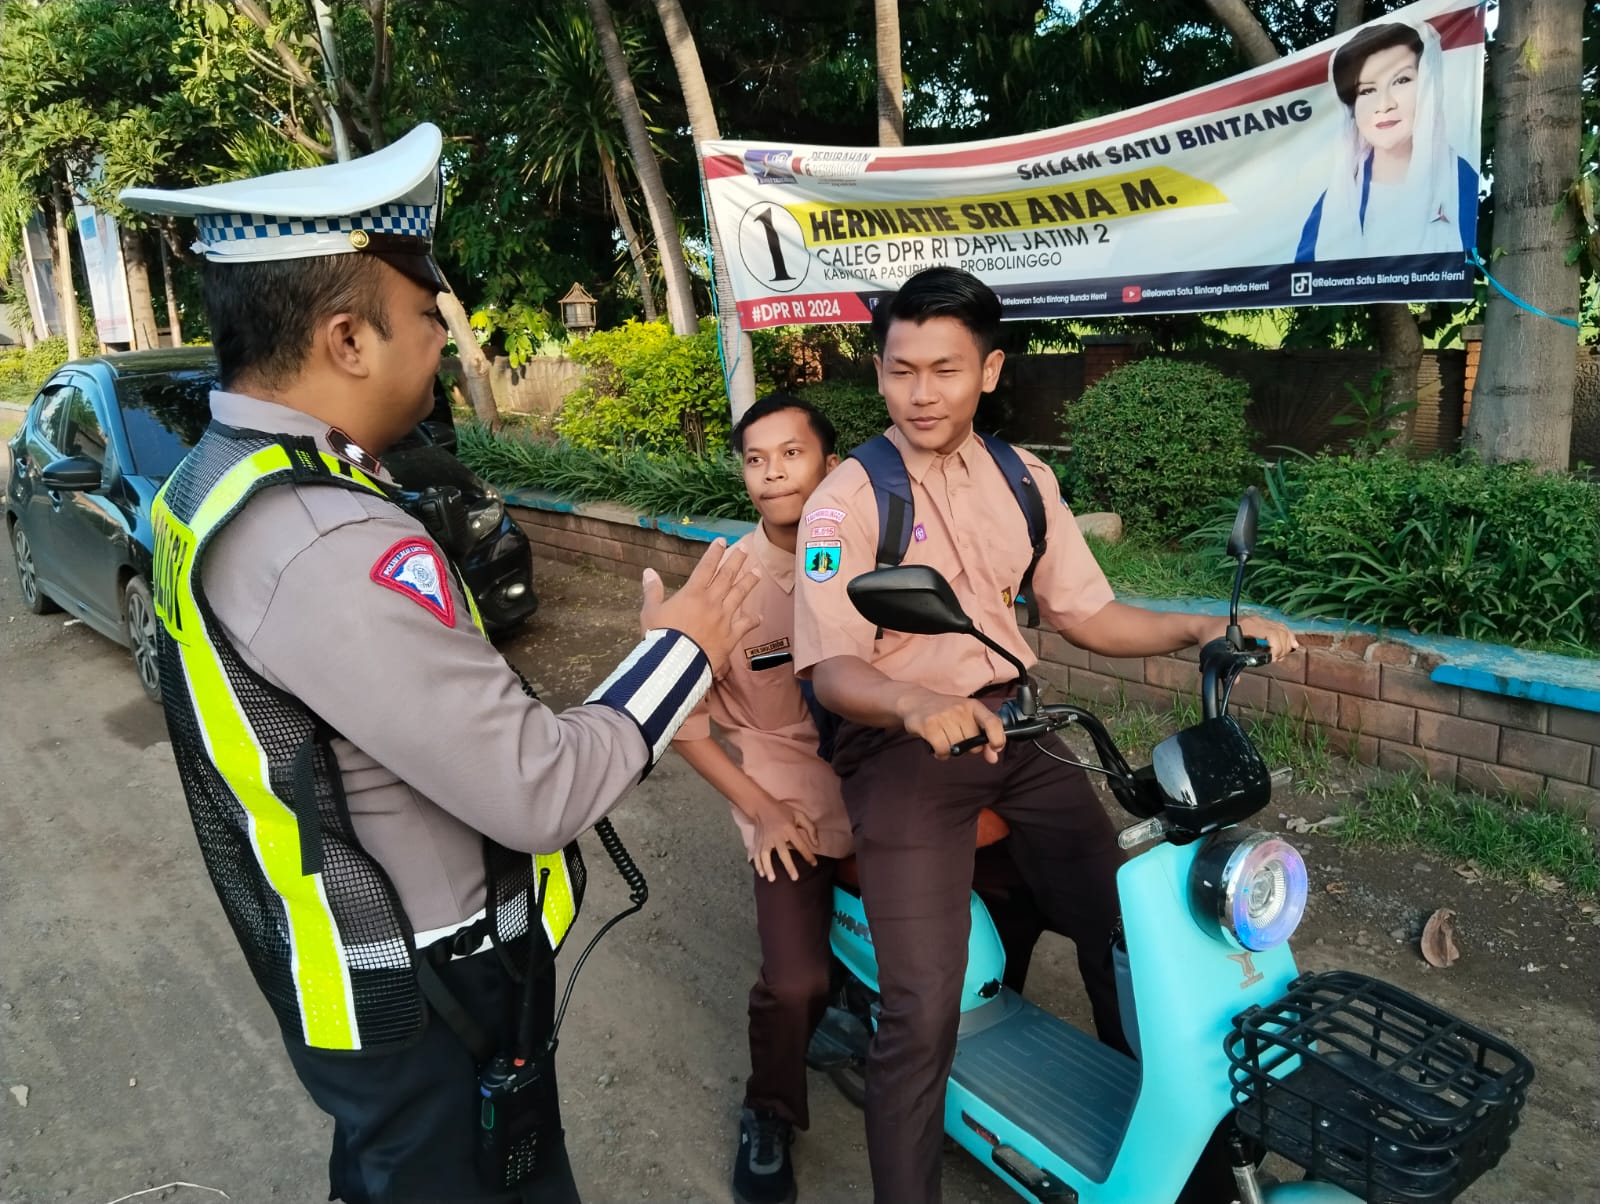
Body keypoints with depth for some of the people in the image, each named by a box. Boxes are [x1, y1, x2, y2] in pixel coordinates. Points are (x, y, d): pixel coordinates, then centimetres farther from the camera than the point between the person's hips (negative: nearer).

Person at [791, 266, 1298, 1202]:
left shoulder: (1024, 480, 8)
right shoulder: (847, 500, -9)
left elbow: (1086, 614, 12)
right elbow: (832, 668, -17)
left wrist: (1199, 627, -3)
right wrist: (919, 705, -37)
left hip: (1012, 728, 5)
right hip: (900, 743, -5)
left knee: (1125, 931, 8)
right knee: (924, 1012, -15)